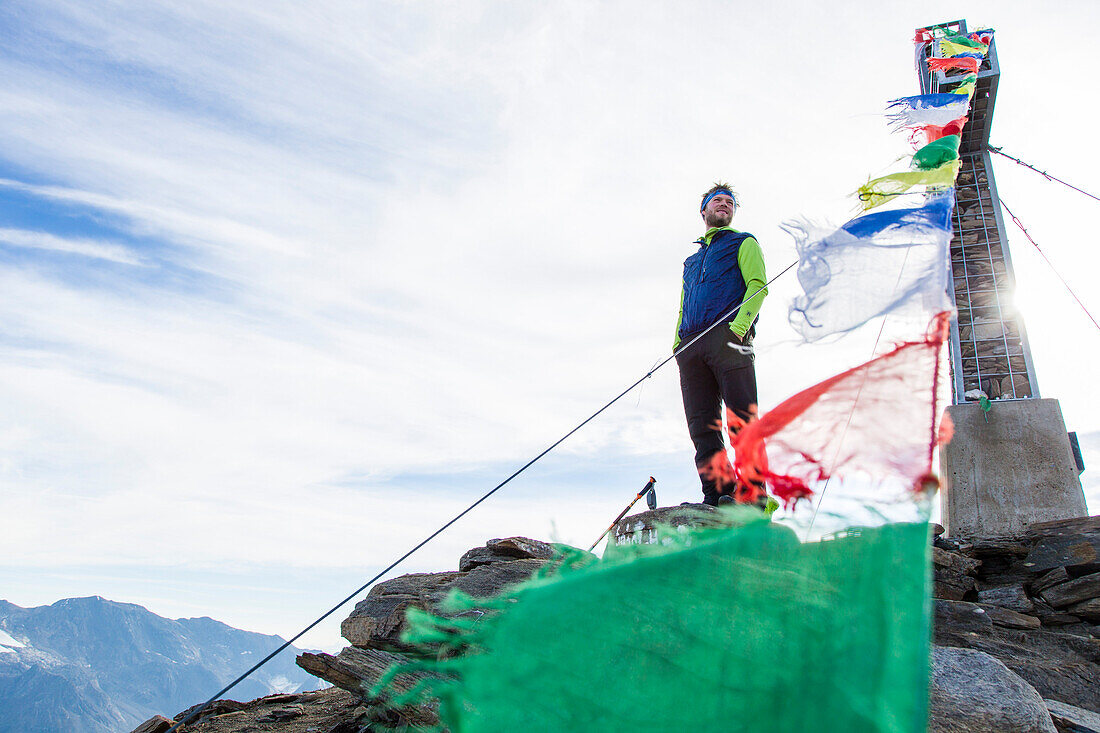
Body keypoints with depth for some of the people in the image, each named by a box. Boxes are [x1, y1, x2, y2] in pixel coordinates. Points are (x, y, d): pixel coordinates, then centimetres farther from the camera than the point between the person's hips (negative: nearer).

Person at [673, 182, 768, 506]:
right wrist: (677, 343, 11)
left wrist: (738, 326, -14)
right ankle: (718, 495, -9)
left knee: (742, 419, -15)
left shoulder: (744, 243, 20)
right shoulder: (691, 261, 35)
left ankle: (754, 494, -16)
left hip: (728, 337, -5)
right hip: (691, 345, 5)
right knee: (702, 425, -7)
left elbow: (758, 286, 3)